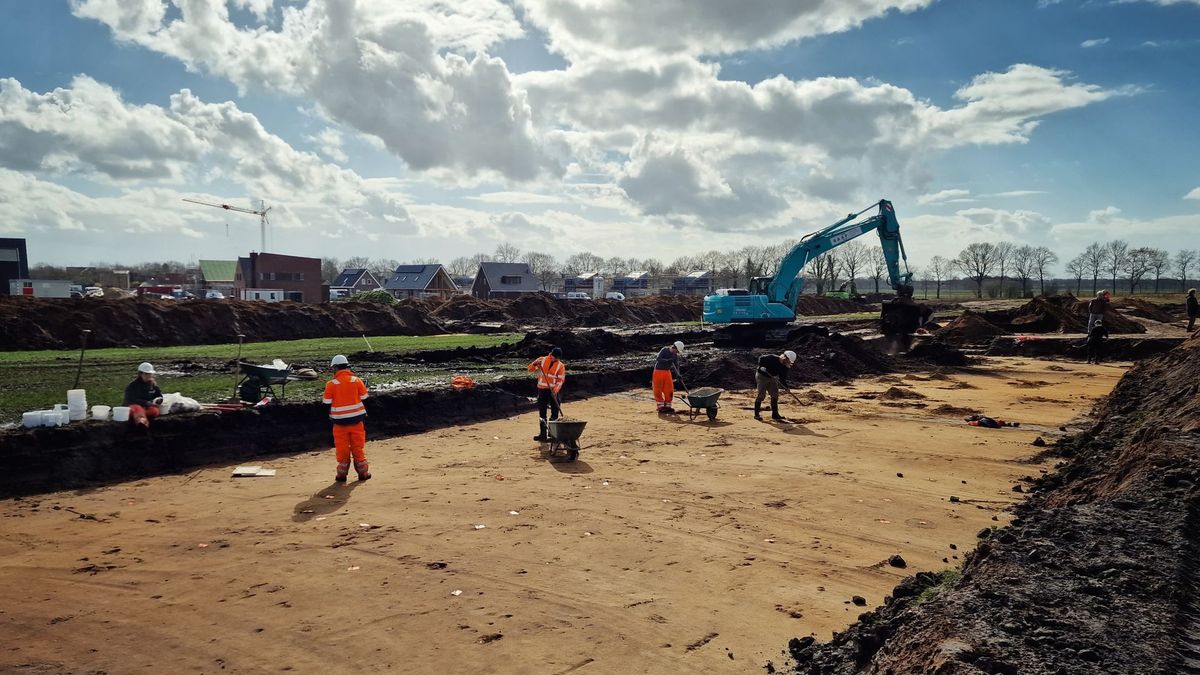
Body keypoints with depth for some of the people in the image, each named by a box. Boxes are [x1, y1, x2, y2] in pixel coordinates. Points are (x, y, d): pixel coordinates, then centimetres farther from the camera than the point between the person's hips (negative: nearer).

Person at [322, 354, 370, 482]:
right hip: (356, 419, 2)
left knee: (342, 447, 9)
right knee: (358, 446, 11)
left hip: (340, 420, -1)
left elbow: (326, 402, -6)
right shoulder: (357, 380, -4)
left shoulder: (331, 384, -9)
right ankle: (363, 472, 16)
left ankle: (342, 473, 15)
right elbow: (364, 397, -1)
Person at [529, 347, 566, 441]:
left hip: (553, 391, 0)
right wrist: (535, 364, -18)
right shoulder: (542, 360, 2)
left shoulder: (561, 366, 0)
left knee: (555, 413, 1)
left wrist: (556, 389, -24)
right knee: (542, 413, 1)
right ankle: (543, 434, 5)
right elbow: (530, 369, 3)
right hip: (542, 390, 0)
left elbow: (561, 380, -8)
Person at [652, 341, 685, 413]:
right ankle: (661, 406, 4)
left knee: (669, 390, 2)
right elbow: (658, 359, -23)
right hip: (658, 371, -5)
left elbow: (676, 365, -2)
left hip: (667, 372, 5)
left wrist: (678, 375, -17)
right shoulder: (664, 350, -15)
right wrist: (668, 360, -32)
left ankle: (667, 406, 12)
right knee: (658, 390, -4)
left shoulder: (675, 355, 1)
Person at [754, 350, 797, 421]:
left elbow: (783, 377, 2)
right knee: (762, 395, -12)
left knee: (775, 395, 4)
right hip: (761, 376, -7)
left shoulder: (784, 367, -4)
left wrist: (785, 386, -11)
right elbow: (761, 358, -18)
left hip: (772, 379, 7)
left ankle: (775, 414, 14)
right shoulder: (772, 358, -23)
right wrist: (761, 366, -33)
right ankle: (756, 414, -5)